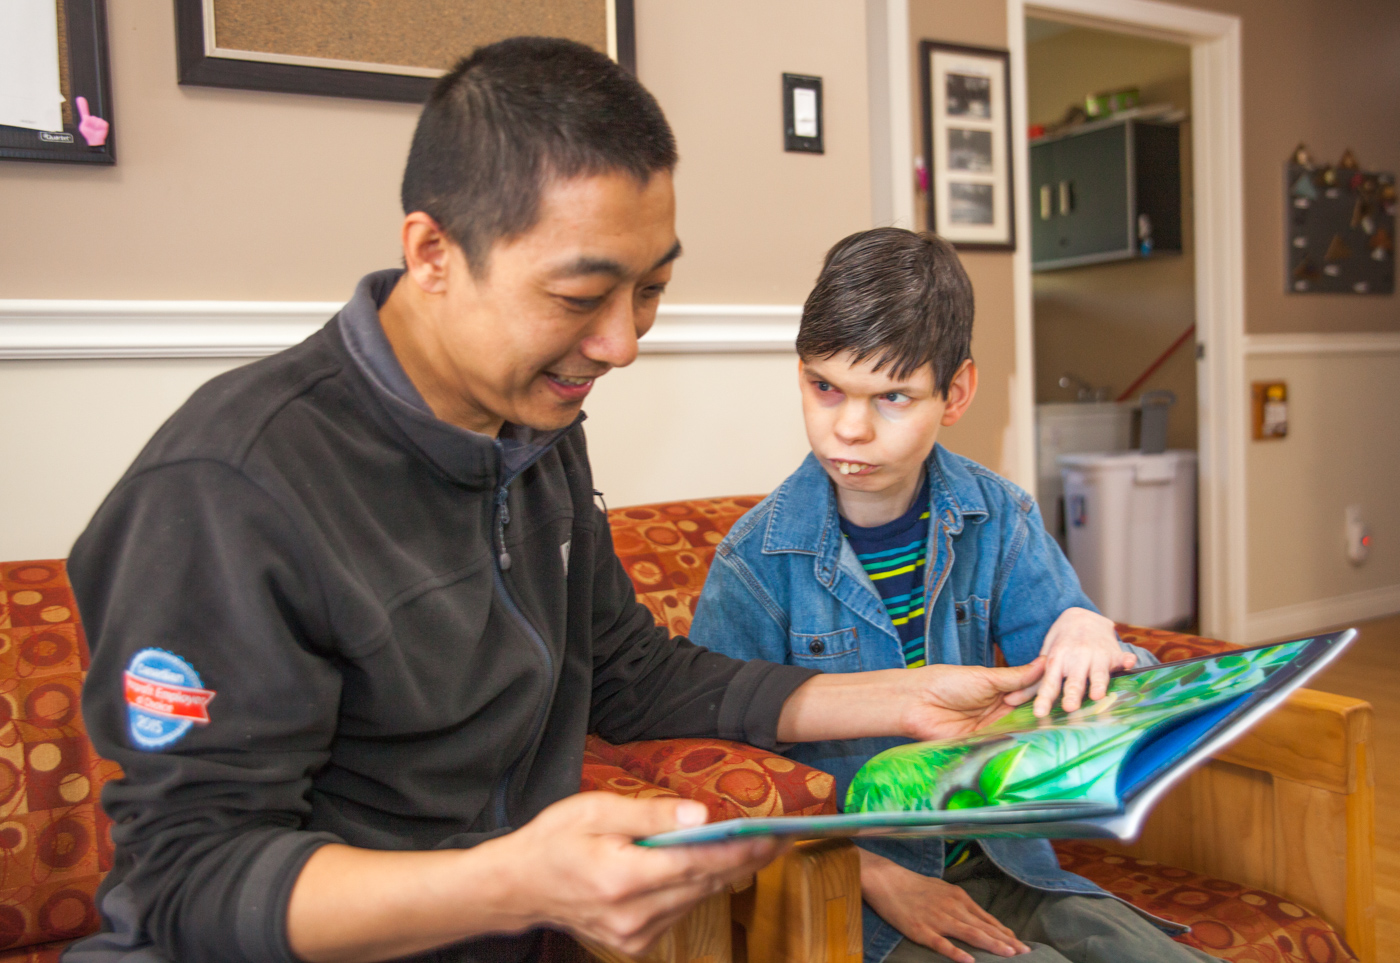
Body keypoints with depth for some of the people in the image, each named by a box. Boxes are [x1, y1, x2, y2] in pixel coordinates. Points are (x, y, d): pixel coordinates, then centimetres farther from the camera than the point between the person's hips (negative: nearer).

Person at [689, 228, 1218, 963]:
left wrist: (1091, 643, -18)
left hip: (997, 866, 5)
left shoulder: (998, 518, -1)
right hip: (847, 887, -4)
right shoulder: (756, 562, -12)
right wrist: (874, 875, -17)